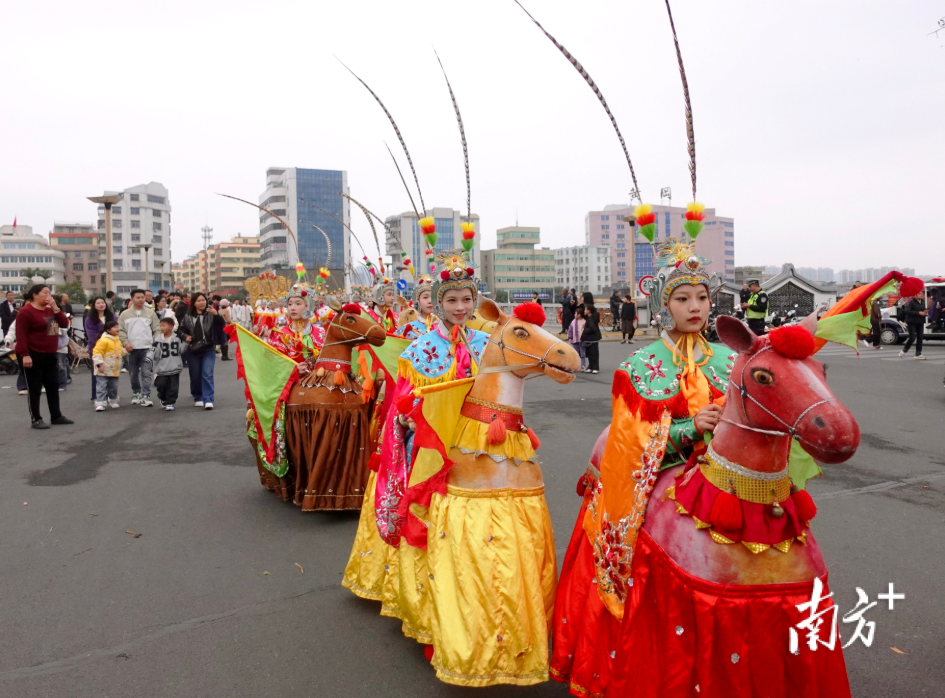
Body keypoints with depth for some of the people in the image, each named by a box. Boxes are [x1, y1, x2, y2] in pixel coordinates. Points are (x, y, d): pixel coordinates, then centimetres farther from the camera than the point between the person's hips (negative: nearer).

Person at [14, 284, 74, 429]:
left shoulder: (50, 310, 11)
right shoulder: (26, 311, -13)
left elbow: (65, 324, 4)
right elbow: (21, 335, -18)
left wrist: (55, 308, -6)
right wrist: (24, 355, -24)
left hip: (49, 355, 8)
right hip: (33, 355, -8)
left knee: (53, 386, 11)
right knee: (35, 388, -1)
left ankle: (56, 416, 20)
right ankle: (36, 419, 6)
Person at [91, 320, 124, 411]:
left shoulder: (118, 340, 12)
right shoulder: (103, 340, -15)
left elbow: (121, 352, 27)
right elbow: (97, 352, -19)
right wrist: (99, 364, -23)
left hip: (115, 370, 7)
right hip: (103, 370, -7)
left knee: (113, 387, 16)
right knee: (101, 387, -5)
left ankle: (113, 401, 31)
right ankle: (100, 403, -5)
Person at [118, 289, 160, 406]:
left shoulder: (150, 313, 5)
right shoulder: (125, 314, 6)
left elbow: (157, 330, 5)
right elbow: (120, 330, 5)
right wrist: (125, 343, -8)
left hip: (146, 348, -2)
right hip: (131, 349, 2)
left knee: (146, 373, -9)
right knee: (133, 373, 11)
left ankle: (146, 396, -9)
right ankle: (136, 394, 26)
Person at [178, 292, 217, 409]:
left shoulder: (210, 314, -3)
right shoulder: (188, 316, 6)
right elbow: (180, 330, 15)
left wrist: (216, 315, -29)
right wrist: (185, 337, -5)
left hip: (208, 350, -3)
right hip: (193, 351, 3)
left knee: (207, 374, -12)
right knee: (195, 376, 9)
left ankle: (208, 400, -11)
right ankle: (198, 398, 25)